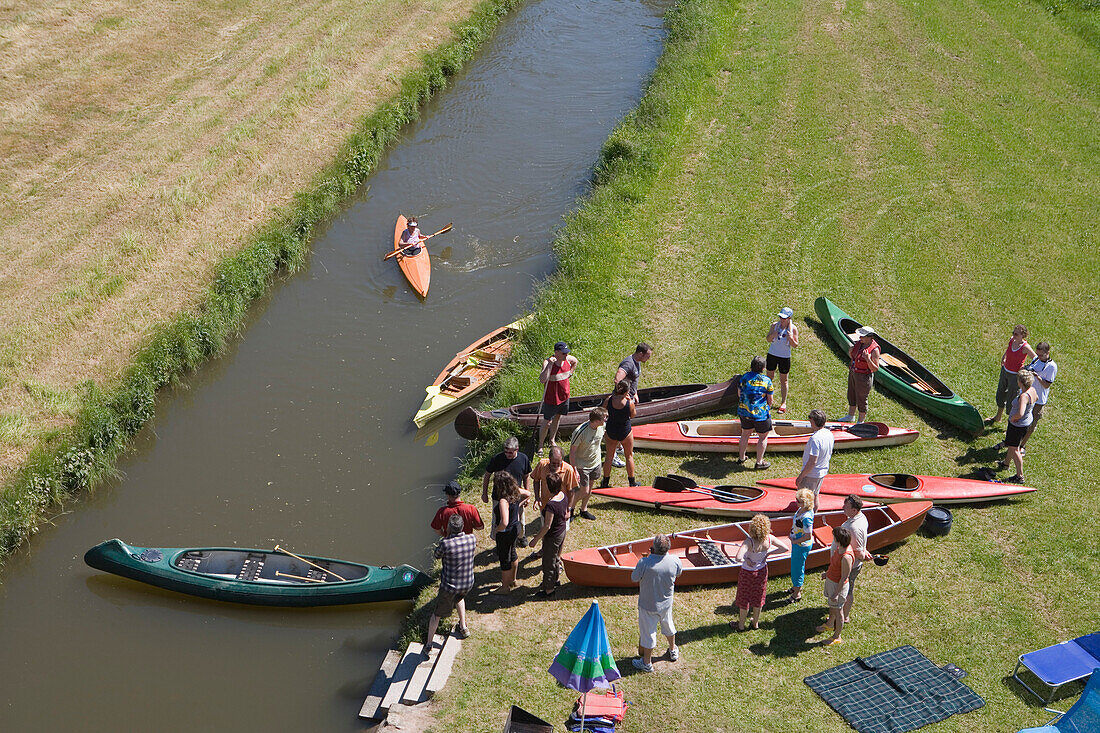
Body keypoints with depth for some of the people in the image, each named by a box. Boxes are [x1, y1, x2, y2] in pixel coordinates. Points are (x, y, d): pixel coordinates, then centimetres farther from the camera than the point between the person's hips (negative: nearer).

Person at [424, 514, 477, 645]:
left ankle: (428, 644, 27)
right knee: (459, 597, 38)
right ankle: (463, 628, 42)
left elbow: (437, 555, -4)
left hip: (449, 586, -4)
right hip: (468, 584, 4)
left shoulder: (445, 543, -27)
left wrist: (447, 536, -3)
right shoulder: (472, 539, -15)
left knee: (437, 614, 16)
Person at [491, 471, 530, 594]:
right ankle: (513, 580, 48)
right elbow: (528, 494, 13)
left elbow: (504, 523, -41)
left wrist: (496, 530, -22)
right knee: (512, 554, 28)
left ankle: (505, 587, 29)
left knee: (504, 559, 11)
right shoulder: (516, 491, -9)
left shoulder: (503, 501, -34)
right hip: (516, 527, 9)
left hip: (505, 533, -9)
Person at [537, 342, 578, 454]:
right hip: (551, 398, -6)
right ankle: (540, 446, 14)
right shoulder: (547, 362, -25)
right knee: (547, 422, 1)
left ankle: (552, 440, 38)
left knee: (557, 418, 20)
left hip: (564, 396, 6)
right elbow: (542, 380, -40)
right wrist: (550, 364, -42)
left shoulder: (568, 359, -6)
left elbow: (575, 361, 21)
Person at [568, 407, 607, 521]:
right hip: (582, 465, -6)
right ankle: (570, 507, 25)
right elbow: (572, 451, -21)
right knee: (584, 490, 0)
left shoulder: (602, 426, -10)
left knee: (589, 488, 18)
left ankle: (584, 509, 38)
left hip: (596, 463, 6)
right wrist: (574, 470, -22)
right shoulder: (580, 432, -30)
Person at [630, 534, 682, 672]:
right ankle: (673, 650, 52)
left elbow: (634, 578, -14)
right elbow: (679, 573, 4)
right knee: (668, 625, 29)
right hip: (666, 602, 4)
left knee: (648, 632, 13)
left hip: (648, 605, -4)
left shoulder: (645, 563, -32)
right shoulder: (675, 561, -20)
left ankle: (646, 663, 30)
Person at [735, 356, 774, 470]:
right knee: (763, 437, 13)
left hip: (744, 412, 5)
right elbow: (770, 400, -5)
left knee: (745, 434, 22)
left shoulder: (744, 377, -4)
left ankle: (741, 457, 36)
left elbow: (739, 394, 9)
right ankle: (759, 462, 19)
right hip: (760, 413, -4)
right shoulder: (767, 381, -14)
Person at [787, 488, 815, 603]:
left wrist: (795, 541, -18)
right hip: (797, 543, 9)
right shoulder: (802, 509, -8)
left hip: (802, 546, -9)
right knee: (795, 565, 27)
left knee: (797, 567, 8)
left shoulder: (806, 518, -35)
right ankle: (797, 586, 49)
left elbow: (808, 536, -30)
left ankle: (797, 593, 27)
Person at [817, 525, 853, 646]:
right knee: (832, 605, 31)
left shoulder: (846, 557, -35)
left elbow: (844, 578, -26)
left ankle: (837, 637, 30)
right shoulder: (840, 547, -9)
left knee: (838, 610, 11)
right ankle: (830, 624, 56)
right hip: (830, 580, 9)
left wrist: (836, 593, -19)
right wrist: (827, 573, 23)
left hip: (838, 585, -9)